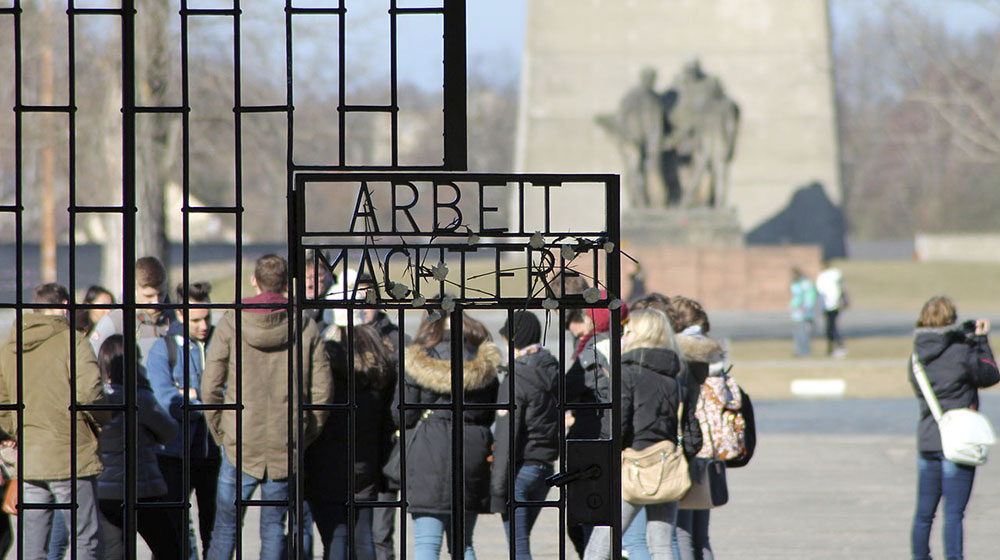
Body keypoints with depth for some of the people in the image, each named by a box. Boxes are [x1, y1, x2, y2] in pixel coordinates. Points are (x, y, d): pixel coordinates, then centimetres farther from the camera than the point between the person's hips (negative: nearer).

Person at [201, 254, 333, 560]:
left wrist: (220, 431, 8)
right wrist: (305, 436, 11)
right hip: (286, 447, 1)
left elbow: (210, 387, -4)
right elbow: (321, 391, 0)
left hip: (240, 444, -1)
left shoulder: (231, 323, -4)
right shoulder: (306, 328, -2)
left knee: (225, 526, 7)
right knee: (274, 527, 9)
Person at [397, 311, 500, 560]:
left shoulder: (418, 364, -5)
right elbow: (495, 416, 11)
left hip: (430, 449, -4)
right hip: (472, 451, 4)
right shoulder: (484, 364, 5)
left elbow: (403, 418, 0)